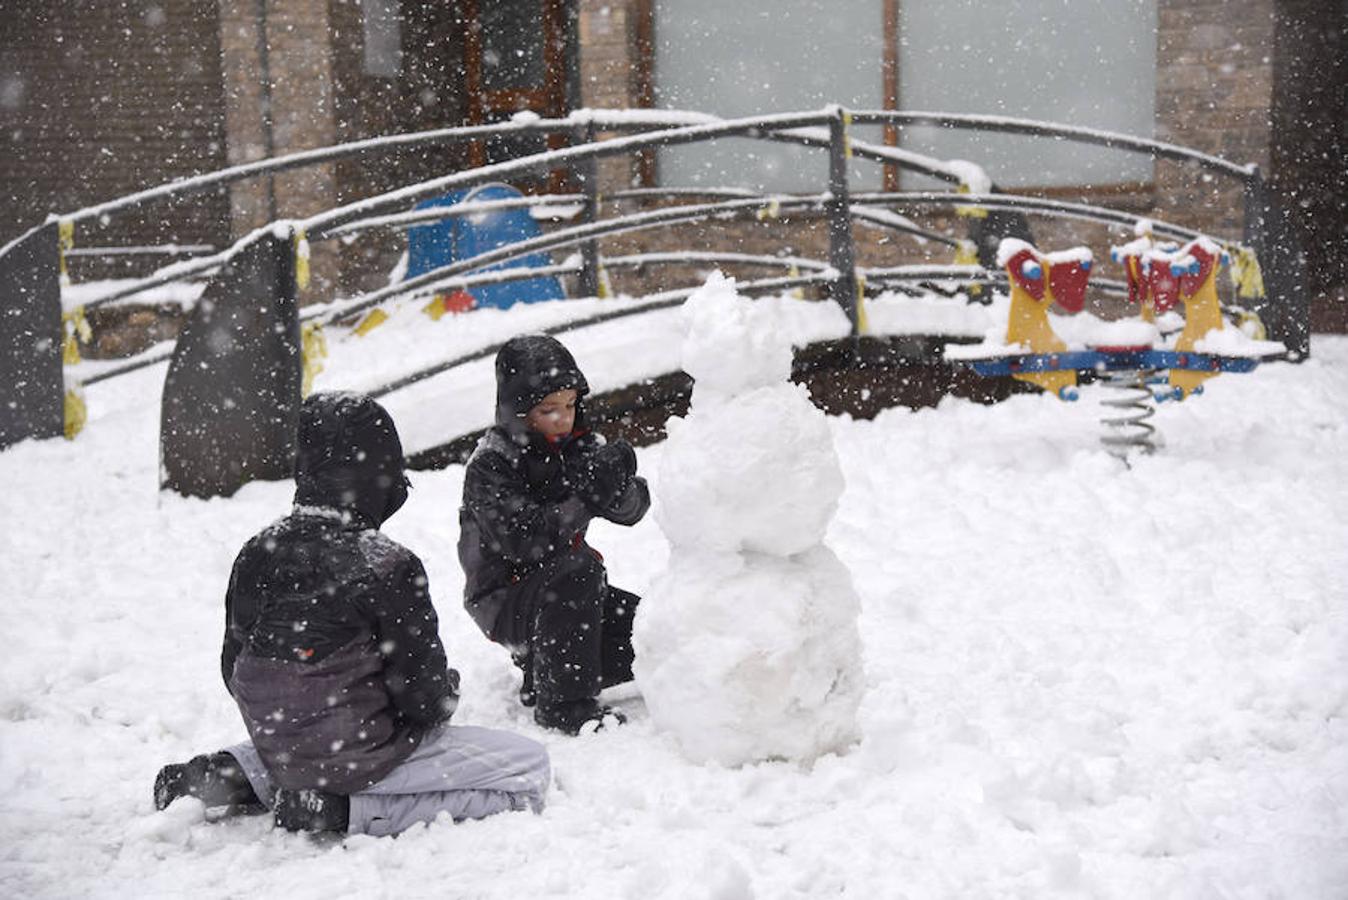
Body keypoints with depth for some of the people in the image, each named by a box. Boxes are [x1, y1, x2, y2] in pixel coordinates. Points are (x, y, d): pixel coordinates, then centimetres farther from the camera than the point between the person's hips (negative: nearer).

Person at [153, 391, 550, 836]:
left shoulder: (257, 552, -3)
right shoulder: (389, 568, -21)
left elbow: (234, 668, 6)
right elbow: (423, 696, -16)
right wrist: (447, 692, 8)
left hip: (275, 749, 7)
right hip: (360, 757, -7)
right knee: (529, 765, 1)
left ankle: (235, 773, 14)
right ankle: (345, 809, -9)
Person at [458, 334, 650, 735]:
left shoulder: (578, 446, 3)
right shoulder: (489, 466, -16)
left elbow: (632, 511, -2)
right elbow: (521, 539, -28)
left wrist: (618, 483, -25)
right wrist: (587, 498, -34)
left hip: (563, 589, 7)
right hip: (504, 600, -7)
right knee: (577, 568, -34)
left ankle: (544, 669, 11)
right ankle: (565, 703, -25)